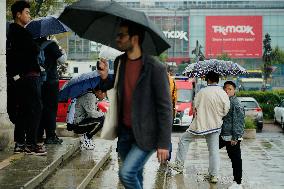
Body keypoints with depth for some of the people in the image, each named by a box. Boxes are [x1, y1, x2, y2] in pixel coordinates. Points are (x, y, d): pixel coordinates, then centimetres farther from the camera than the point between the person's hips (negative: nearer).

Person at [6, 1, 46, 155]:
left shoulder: (12, 33, 17)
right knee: (35, 108, -8)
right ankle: (31, 144, -9)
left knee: (23, 110, 12)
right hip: (29, 76, -10)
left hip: (18, 77, 10)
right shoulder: (21, 33, -12)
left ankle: (19, 143, 14)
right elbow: (34, 51, -13)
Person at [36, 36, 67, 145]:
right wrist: (63, 52, 9)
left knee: (40, 108, 11)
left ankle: (39, 135, 13)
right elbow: (62, 60, -9)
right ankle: (50, 136, -2)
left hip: (37, 80, 6)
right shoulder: (51, 44, -11)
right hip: (51, 81, -6)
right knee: (51, 108, -1)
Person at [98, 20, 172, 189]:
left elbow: (165, 108, -14)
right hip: (124, 131, 7)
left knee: (126, 173, -16)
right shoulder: (120, 62, 4)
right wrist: (105, 77, -5)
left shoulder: (155, 68, -16)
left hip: (145, 135, -6)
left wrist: (164, 143, -16)